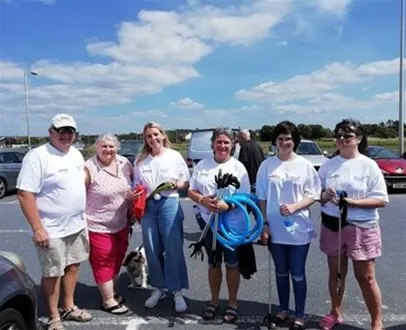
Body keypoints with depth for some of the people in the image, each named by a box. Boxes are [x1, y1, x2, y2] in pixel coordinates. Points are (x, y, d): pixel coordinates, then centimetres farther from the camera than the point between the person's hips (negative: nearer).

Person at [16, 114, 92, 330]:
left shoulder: (76, 154, 7)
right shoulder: (37, 156, -17)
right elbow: (24, 194, -20)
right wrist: (37, 228, -22)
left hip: (77, 225, 7)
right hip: (52, 230, -7)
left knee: (73, 266, 17)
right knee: (52, 273, 6)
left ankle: (69, 307, 35)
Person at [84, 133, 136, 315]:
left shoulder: (124, 163, -1)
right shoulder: (89, 168, -17)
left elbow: (134, 187, 11)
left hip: (121, 223, 6)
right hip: (98, 225, -6)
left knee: (117, 258, 18)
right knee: (103, 262, 4)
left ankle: (111, 292, 38)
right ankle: (109, 301, 18)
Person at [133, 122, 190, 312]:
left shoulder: (174, 156, 3)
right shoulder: (140, 160, 10)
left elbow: (187, 182, 6)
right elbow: (136, 185, 15)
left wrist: (175, 184, -13)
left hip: (169, 204, -3)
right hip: (147, 206, 3)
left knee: (173, 249, -2)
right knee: (152, 250, 8)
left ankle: (177, 291, 9)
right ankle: (159, 288, 24)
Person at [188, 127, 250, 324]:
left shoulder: (238, 167, -6)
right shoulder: (202, 165, 2)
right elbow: (191, 191, 4)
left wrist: (226, 206, -26)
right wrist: (203, 200, -18)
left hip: (232, 225, -2)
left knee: (232, 264, 10)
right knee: (213, 263, 16)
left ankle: (232, 302, 28)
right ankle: (214, 300, 33)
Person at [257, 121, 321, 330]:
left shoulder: (304, 165, -3)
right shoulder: (267, 165, 0)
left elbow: (313, 195, -2)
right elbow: (262, 198, 4)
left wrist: (294, 207, -18)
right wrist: (265, 224, 0)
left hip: (299, 229, -2)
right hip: (275, 229, 2)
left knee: (298, 274, 8)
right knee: (281, 272, 16)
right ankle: (283, 310, 34)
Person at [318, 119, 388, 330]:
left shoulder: (368, 165, -6)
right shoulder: (328, 165, 4)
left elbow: (381, 200, -9)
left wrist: (352, 202, -21)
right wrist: (325, 196, -13)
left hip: (361, 227, -3)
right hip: (332, 225, 3)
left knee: (366, 277, 4)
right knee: (336, 272, 15)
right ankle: (335, 313, 34)